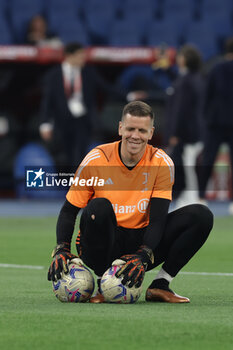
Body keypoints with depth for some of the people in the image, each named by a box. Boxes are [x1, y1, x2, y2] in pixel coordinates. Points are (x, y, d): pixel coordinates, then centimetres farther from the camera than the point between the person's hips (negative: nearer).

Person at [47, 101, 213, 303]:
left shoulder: (161, 163, -6)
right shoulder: (97, 160, -9)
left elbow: (158, 218, -13)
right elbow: (68, 211, -5)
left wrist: (142, 257, -30)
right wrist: (61, 250, -22)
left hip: (142, 243, 2)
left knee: (202, 216, -15)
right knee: (99, 207, -36)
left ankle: (160, 286, -9)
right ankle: (104, 285, -18)